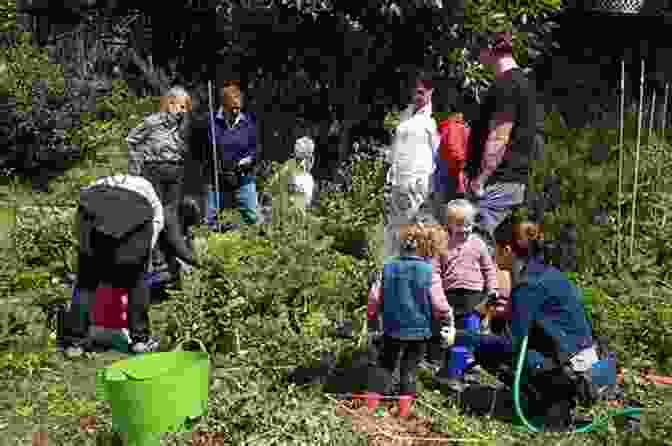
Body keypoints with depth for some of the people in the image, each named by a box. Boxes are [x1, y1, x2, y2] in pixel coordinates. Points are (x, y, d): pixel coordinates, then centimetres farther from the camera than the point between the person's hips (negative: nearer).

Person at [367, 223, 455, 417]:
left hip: (392, 329, 2)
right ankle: (404, 405, 15)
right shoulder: (430, 272, -12)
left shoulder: (389, 268, -2)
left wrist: (372, 321, 11)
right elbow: (439, 304, -11)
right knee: (409, 368, 13)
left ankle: (373, 396, 14)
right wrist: (449, 324, 2)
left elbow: (374, 297, 0)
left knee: (386, 364, 18)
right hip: (419, 331, -2)